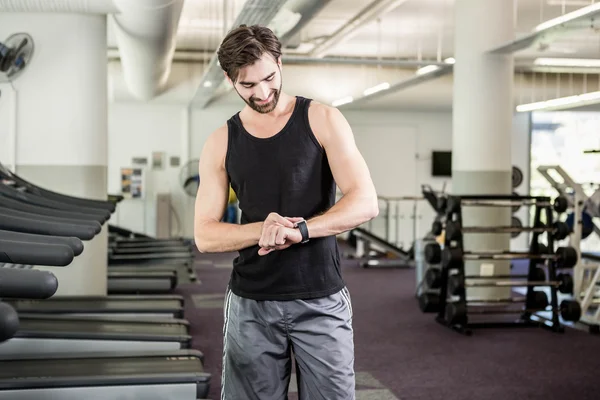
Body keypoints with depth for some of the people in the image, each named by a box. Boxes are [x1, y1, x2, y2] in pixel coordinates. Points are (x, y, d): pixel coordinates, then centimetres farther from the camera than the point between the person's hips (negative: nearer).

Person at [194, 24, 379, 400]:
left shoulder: (322, 120, -2)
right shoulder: (221, 143, 5)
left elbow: (365, 202, -10)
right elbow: (205, 235, 2)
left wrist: (300, 229, -25)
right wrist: (262, 229, -17)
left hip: (322, 301, -2)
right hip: (252, 303, 2)